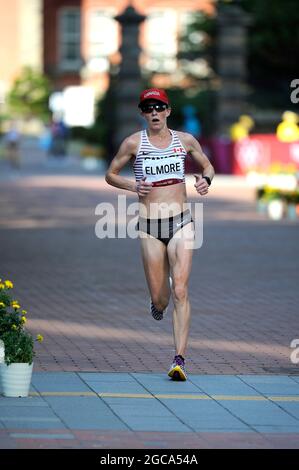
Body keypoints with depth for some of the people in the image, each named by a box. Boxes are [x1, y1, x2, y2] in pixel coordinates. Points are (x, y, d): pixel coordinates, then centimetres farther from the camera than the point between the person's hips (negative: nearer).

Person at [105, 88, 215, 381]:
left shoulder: (185, 140, 4)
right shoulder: (134, 143, -1)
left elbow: (207, 166, 20)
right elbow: (110, 174, 8)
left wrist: (206, 180, -3)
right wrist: (132, 185, -11)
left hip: (181, 223, 0)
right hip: (149, 226, 0)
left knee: (180, 291, -13)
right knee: (159, 298, 5)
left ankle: (179, 360, -13)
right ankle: (158, 302, 45)